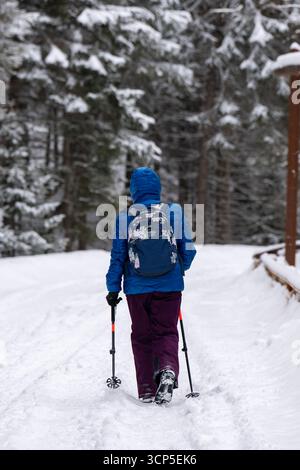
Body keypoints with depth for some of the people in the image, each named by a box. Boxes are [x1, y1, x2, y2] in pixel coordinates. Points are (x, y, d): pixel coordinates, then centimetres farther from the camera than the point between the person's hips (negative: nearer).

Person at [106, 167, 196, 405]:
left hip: (137, 288, 0)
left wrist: (113, 288, 8)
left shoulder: (125, 218, -1)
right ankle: (168, 369, -21)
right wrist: (181, 268, 25)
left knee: (141, 336, 12)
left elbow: (117, 256, 0)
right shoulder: (174, 212, 0)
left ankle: (147, 390, 10)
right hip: (169, 287, 0)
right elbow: (189, 250, 4)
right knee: (166, 332, 9)